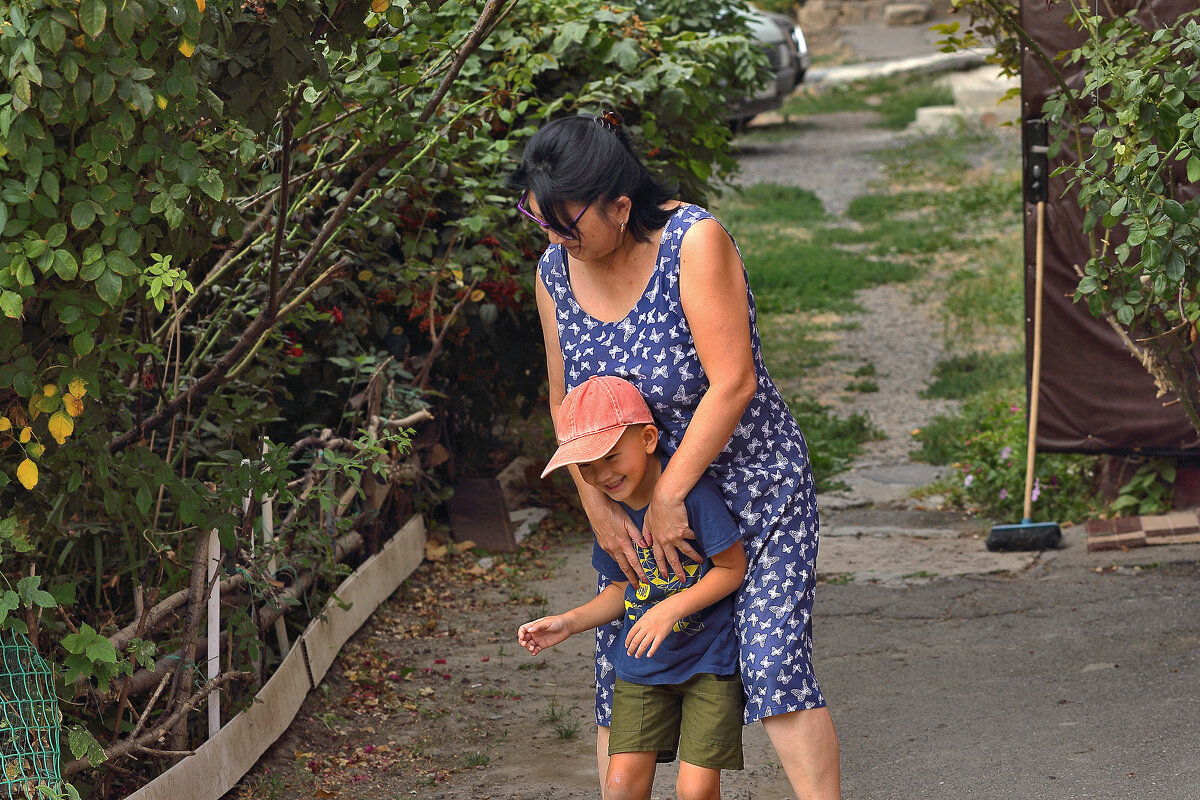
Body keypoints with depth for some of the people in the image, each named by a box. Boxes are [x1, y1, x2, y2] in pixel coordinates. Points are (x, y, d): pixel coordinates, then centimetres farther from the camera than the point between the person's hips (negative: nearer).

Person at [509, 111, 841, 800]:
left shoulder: (696, 241, -22)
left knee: (773, 662, -15)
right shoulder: (556, 272, -3)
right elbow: (566, 400, 6)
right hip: (641, 499, 6)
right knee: (618, 675, 4)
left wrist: (670, 496, -21)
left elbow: (732, 383, -25)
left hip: (752, 479, -6)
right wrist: (598, 506, -5)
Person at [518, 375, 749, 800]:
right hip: (642, 667, 5)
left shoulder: (691, 491, -22)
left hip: (709, 658, -5)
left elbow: (732, 568, -16)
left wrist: (671, 608, -25)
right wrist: (569, 622, -3)